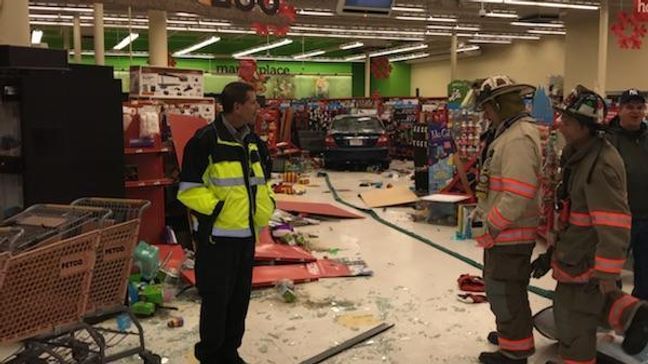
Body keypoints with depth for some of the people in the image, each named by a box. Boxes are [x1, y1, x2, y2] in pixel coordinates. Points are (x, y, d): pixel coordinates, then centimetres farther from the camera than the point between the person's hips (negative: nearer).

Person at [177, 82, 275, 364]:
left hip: (247, 234, 7)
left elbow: (260, 180, 24)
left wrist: (266, 204, 7)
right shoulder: (206, 140, -13)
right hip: (217, 235, -7)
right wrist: (217, 208, -21)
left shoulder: (251, 141, 11)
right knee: (216, 298, 3)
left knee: (240, 298, 14)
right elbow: (189, 189, -14)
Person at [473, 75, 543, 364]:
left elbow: (517, 195, -27)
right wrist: (486, 212, 16)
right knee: (500, 286, 24)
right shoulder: (509, 132, 12)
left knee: (505, 291, 1)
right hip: (504, 230, 10)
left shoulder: (518, 138, -22)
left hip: (509, 233, -10)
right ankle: (511, 333, 42)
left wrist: (492, 226, -19)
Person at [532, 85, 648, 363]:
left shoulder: (601, 165, -25)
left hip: (586, 263, -10)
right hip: (574, 252, 10)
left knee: (573, 322, 4)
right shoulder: (578, 154, 7)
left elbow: (613, 225, -26)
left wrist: (607, 274, -23)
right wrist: (554, 251, 21)